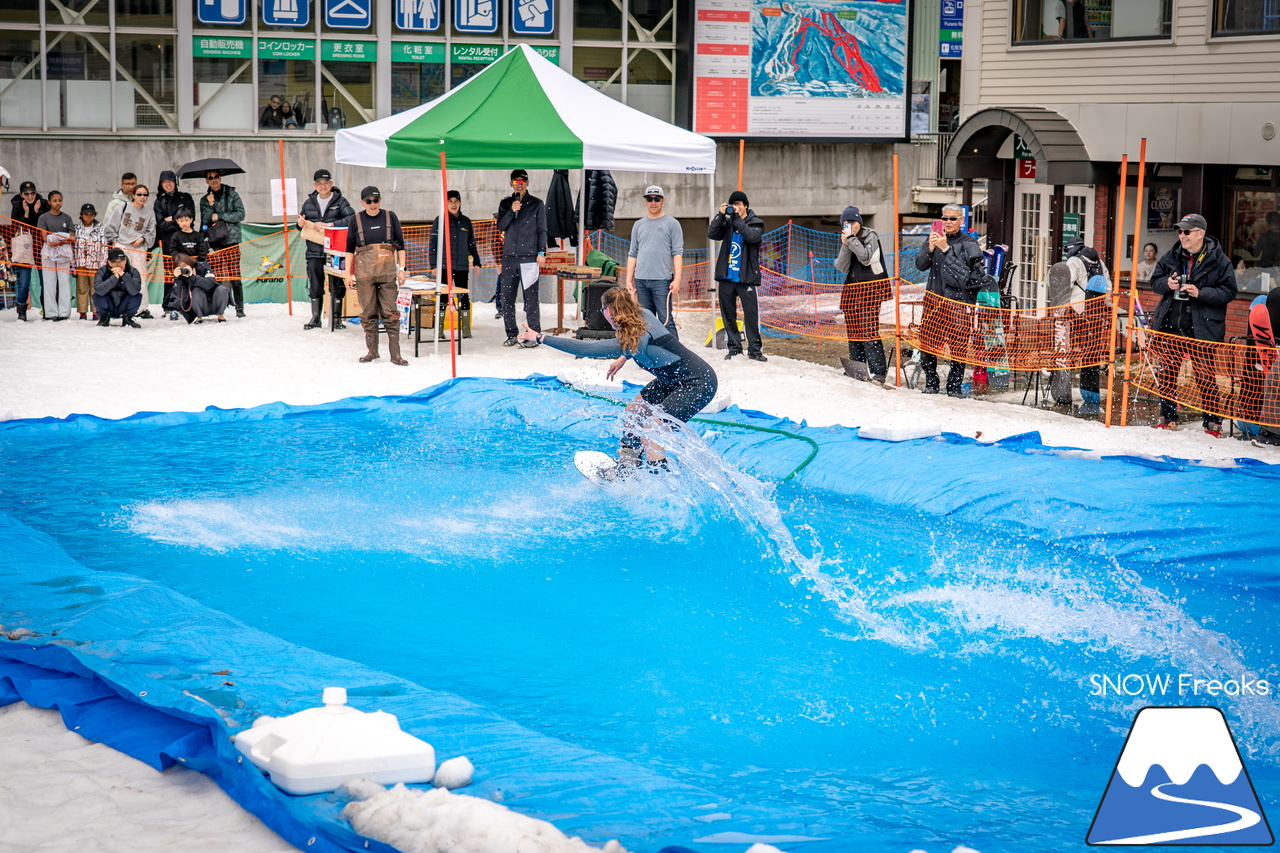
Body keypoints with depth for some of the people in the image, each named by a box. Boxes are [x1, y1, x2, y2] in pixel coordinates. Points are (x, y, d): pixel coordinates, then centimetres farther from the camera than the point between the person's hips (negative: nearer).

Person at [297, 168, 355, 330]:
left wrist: (330, 224, -21)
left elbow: (352, 218, -13)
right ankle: (315, 318, 12)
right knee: (315, 286, 3)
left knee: (338, 285, 0)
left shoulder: (340, 201, 1)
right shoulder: (309, 203, 13)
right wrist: (300, 224, -2)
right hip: (314, 251, 3)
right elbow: (302, 224, 23)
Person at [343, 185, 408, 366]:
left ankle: (395, 354, -1)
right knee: (368, 312, 3)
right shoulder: (356, 220, 6)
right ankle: (372, 351, 14)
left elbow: (400, 244, 10)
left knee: (390, 312, -3)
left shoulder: (390, 217, 7)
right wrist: (348, 273, 5)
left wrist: (402, 269, 3)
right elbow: (349, 248, 10)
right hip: (364, 270, 0)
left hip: (387, 270, 0)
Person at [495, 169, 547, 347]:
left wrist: (541, 252, -4)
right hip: (509, 256, 4)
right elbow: (500, 226, 4)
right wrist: (511, 211, -10)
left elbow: (542, 230, 5)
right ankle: (511, 334, 12)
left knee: (530, 298, -7)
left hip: (529, 257, -4)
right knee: (506, 298, 4)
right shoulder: (505, 204, 13)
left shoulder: (537, 204, 5)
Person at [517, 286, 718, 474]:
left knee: (650, 435, -14)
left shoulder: (632, 342, -28)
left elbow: (586, 348, -29)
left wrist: (541, 338, -25)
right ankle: (626, 469, 28)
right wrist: (623, 358, 17)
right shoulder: (644, 315, -4)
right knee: (633, 413, 15)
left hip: (698, 384, -10)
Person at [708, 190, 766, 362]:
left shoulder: (756, 223, 3)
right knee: (728, 314, 8)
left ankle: (754, 349, -3)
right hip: (726, 277, 3)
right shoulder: (727, 222, 10)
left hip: (746, 277, -3)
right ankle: (734, 347, 17)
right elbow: (712, 234, -4)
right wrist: (720, 215, -14)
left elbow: (753, 236, -17)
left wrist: (737, 219, -20)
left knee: (751, 314, -8)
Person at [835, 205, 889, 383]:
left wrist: (852, 239, -16)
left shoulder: (870, 236, -3)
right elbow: (842, 267, 4)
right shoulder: (846, 240, 15)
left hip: (870, 288, -7)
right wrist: (845, 246, -9)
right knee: (853, 331, 5)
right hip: (852, 289, 7)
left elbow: (866, 258, -19)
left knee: (868, 330, -15)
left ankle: (879, 372, -17)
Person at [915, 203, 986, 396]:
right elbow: (920, 265, 6)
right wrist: (929, 248, -11)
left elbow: (963, 269, -11)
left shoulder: (969, 243, 3)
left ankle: (955, 386, 4)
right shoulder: (934, 239, 13)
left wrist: (946, 248, -17)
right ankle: (931, 383, 12)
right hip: (934, 299, 3)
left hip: (958, 301, -3)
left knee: (958, 344, -4)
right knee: (927, 342, 0)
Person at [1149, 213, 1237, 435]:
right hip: (1169, 326, 5)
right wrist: (1167, 284, -8)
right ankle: (1168, 417, 25)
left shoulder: (1218, 260, -6)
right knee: (1165, 373, 11)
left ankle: (1213, 422, 9)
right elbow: (1155, 282, 15)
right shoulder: (1171, 257, 7)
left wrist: (1200, 293, -20)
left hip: (1201, 329, -5)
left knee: (1205, 375, -2)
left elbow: (1228, 292, -8)